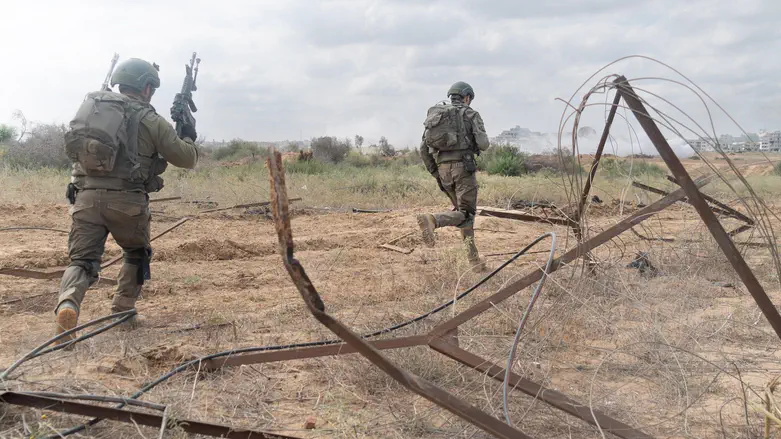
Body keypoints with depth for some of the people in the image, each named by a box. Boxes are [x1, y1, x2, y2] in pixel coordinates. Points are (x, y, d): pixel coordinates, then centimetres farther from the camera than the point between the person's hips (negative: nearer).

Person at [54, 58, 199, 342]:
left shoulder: (91, 104, 15)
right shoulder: (150, 119, 3)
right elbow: (186, 159, 6)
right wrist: (189, 138, 29)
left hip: (85, 194, 3)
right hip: (125, 199, -3)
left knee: (82, 260, 5)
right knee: (136, 255, 22)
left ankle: (68, 303, -23)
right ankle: (123, 312, 21)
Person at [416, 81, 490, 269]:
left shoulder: (435, 114, 17)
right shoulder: (471, 114, 3)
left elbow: (424, 148, 12)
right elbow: (483, 144, -8)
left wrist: (435, 173, 17)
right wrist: (475, 143, 16)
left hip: (443, 168, 6)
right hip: (463, 166, -6)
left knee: (462, 209, 17)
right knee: (465, 212, -5)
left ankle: (473, 256, 12)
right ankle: (431, 220, -33)